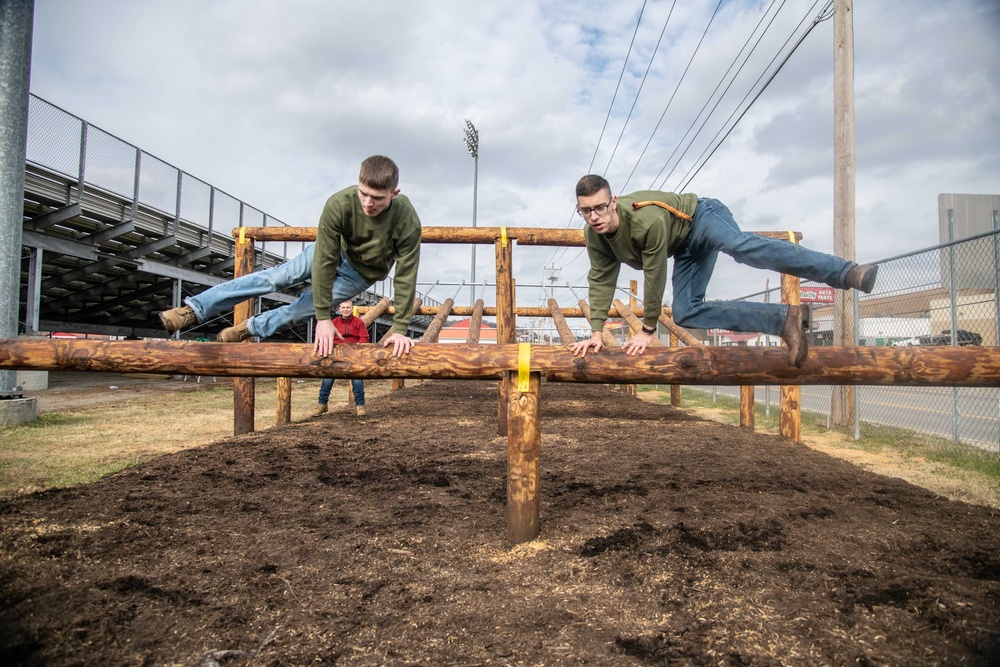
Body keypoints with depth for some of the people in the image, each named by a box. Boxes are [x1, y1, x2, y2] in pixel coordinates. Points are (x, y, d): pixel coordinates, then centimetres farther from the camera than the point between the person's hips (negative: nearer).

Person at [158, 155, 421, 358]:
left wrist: (400, 329, -28)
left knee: (305, 306, -6)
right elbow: (325, 259, -31)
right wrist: (323, 318, -28)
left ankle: (250, 328, 15)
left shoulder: (407, 221, -37)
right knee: (276, 277, -6)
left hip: (362, 273, -1)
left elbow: (406, 275, -28)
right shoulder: (339, 204, -35)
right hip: (337, 249, 1)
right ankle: (194, 309, -2)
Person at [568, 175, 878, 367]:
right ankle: (784, 319, -15)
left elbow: (655, 278, -27)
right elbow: (601, 282, -4)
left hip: (701, 217, -7)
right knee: (685, 313, -9)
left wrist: (647, 330, -17)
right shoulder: (594, 237, -12)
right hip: (686, 249, 7)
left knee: (741, 246, -39)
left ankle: (847, 272, -51)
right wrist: (596, 332, -10)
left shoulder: (646, 220, -33)